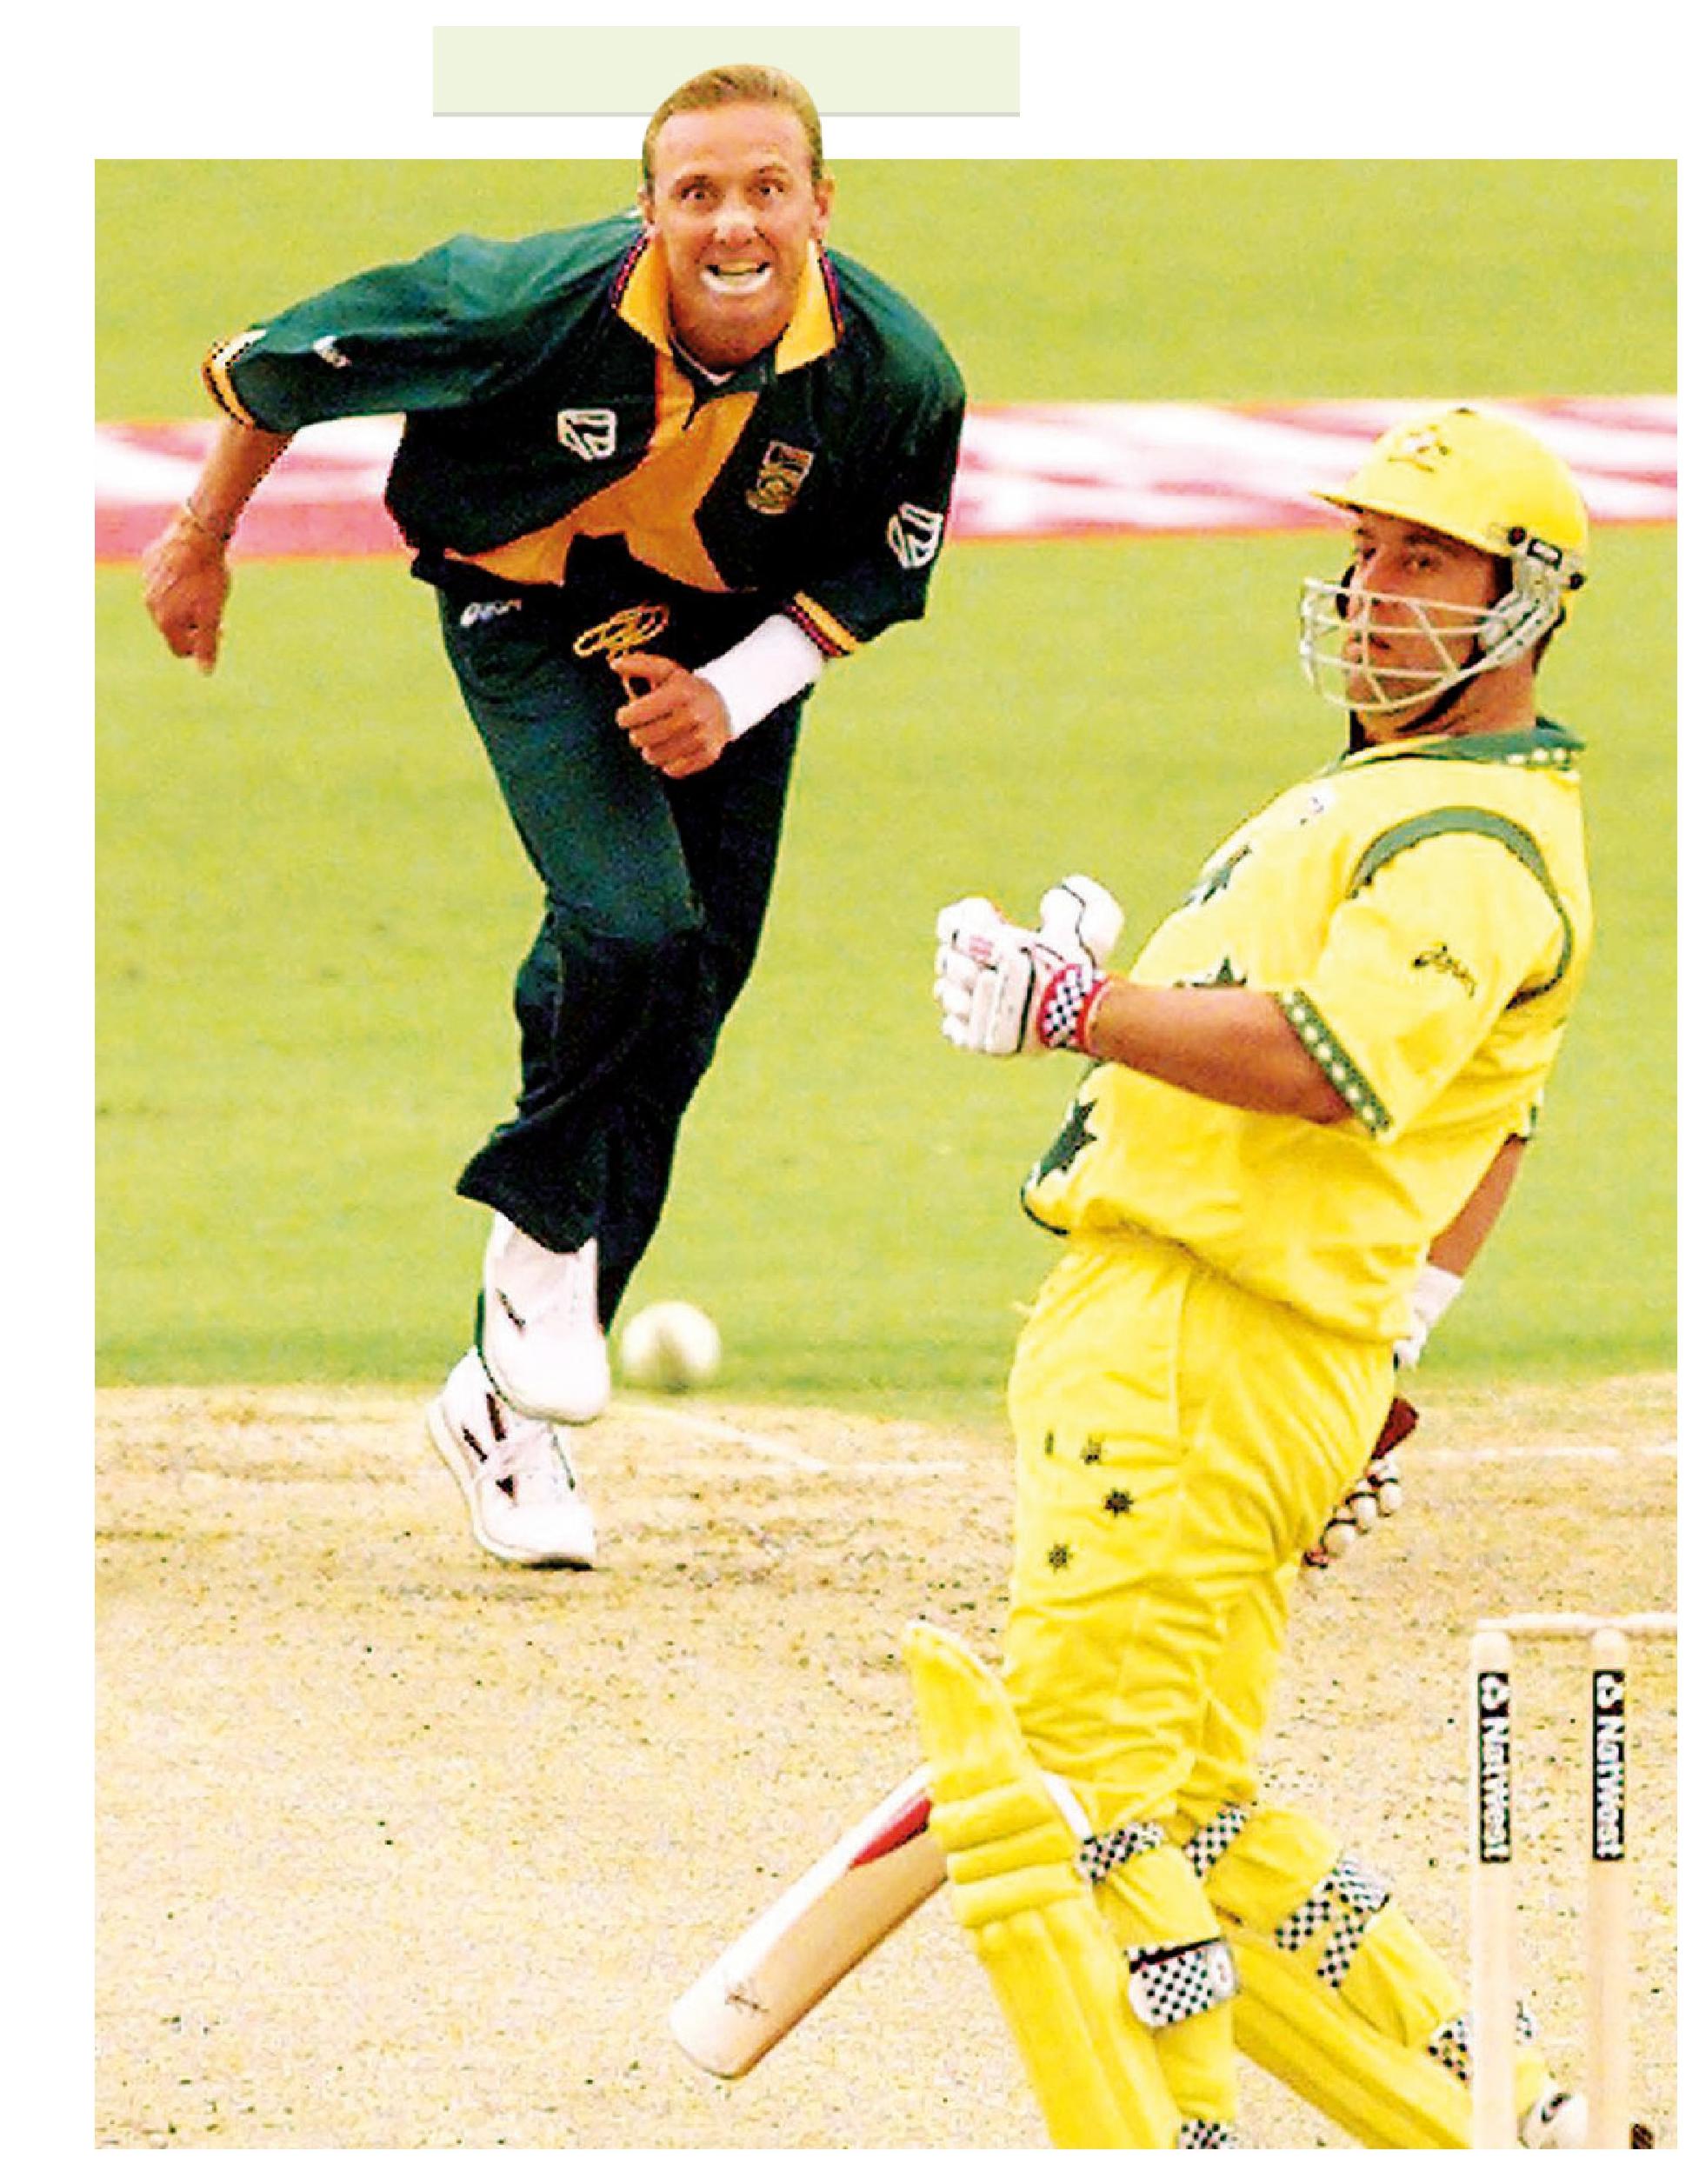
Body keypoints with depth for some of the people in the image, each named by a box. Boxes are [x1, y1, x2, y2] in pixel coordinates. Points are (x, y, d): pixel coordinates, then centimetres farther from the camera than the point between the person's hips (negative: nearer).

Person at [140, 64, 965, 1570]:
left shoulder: (898, 373, -24)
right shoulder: (543, 304, -32)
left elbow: (876, 576, -4)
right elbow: (285, 363, -15)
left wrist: (733, 695, -21)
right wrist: (202, 540, 0)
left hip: (737, 641, 4)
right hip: (532, 618, -3)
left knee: (674, 1020, 4)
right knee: (632, 932, -26)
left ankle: (514, 1401, 18)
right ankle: (542, 1229, 4)